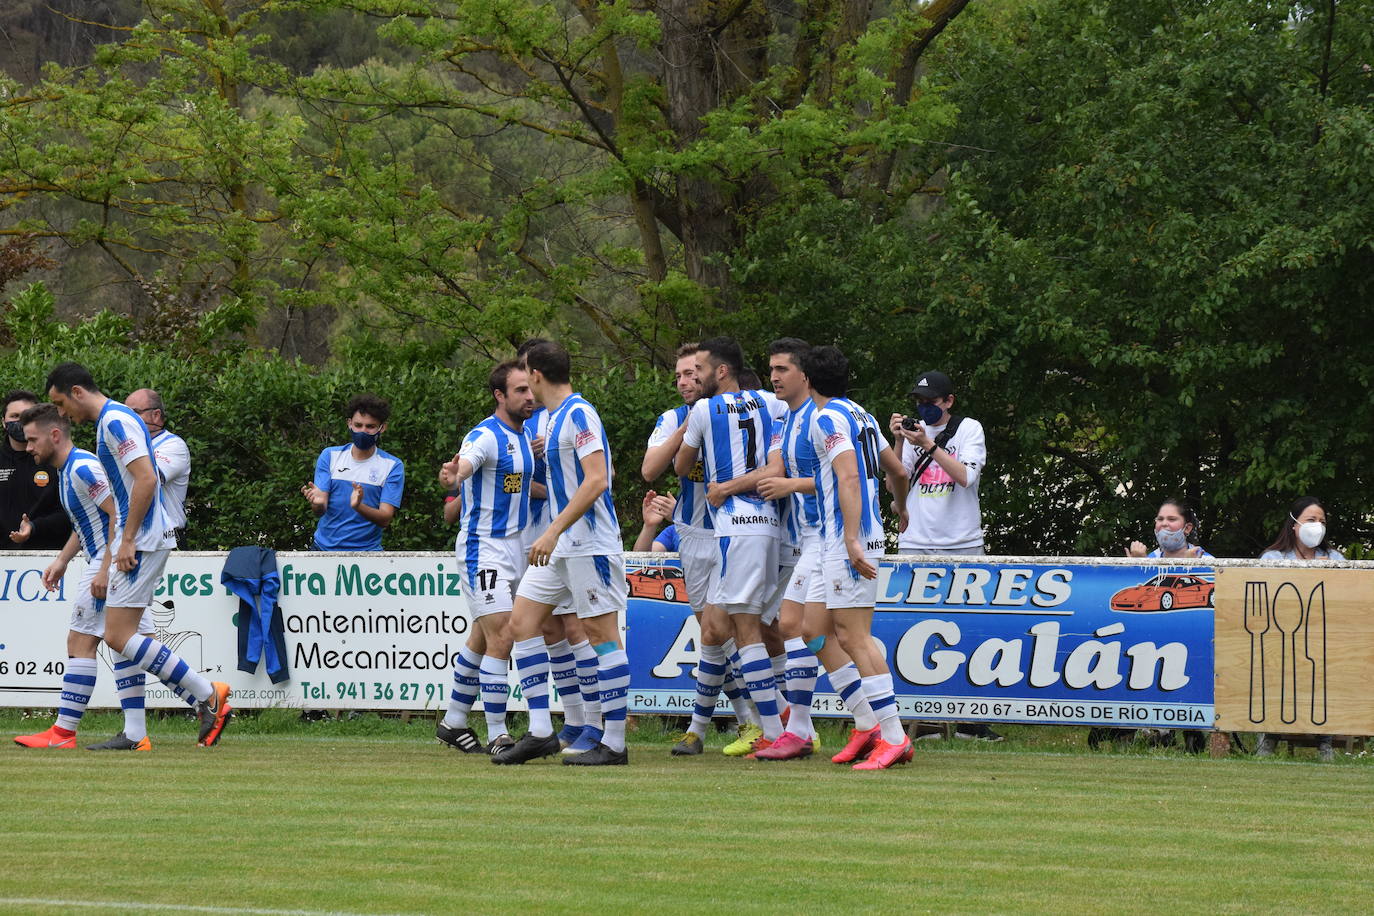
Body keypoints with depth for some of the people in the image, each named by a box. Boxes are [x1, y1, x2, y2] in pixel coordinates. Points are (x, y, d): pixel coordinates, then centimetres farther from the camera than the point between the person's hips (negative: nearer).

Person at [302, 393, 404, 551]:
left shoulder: (392, 466, 2)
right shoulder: (329, 456, 7)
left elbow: (385, 519, -6)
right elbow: (320, 511, 1)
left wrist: (359, 506, -25)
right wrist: (318, 503, -22)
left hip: (366, 550, -2)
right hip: (325, 547, 2)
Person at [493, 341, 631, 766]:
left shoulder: (579, 414, -14)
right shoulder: (554, 418, 15)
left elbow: (597, 480, -22)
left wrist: (553, 532, -24)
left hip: (589, 544, -10)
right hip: (559, 547, 10)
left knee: (602, 633, -6)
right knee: (522, 621, 4)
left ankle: (614, 744, -4)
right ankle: (540, 733, 4)